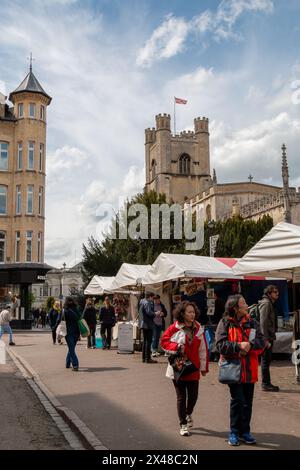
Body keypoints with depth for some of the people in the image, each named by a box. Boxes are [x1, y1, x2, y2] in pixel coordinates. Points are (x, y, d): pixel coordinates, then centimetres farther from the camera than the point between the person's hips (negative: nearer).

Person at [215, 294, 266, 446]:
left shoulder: (252, 322, 7)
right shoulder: (225, 323, -4)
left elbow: (262, 342, 0)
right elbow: (220, 344, -12)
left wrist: (250, 345, -19)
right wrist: (238, 346, -21)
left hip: (249, 369, 4)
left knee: (247, 401, 11)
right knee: (237, 400, -2)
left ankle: (245, 431, 26)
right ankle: (234, 432, 15)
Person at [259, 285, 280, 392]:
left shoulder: (270, 303, 18)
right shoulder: (266, 303, -13)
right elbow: (263, 323, -20)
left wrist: (270, 338, 16)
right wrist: (266, 339, -22)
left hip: (269, 336, 10)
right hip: (266, 337, -10)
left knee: (267, 360, 14)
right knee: (266, 360, -4)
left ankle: (266, 383, 21)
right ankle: (265, 384, 2)